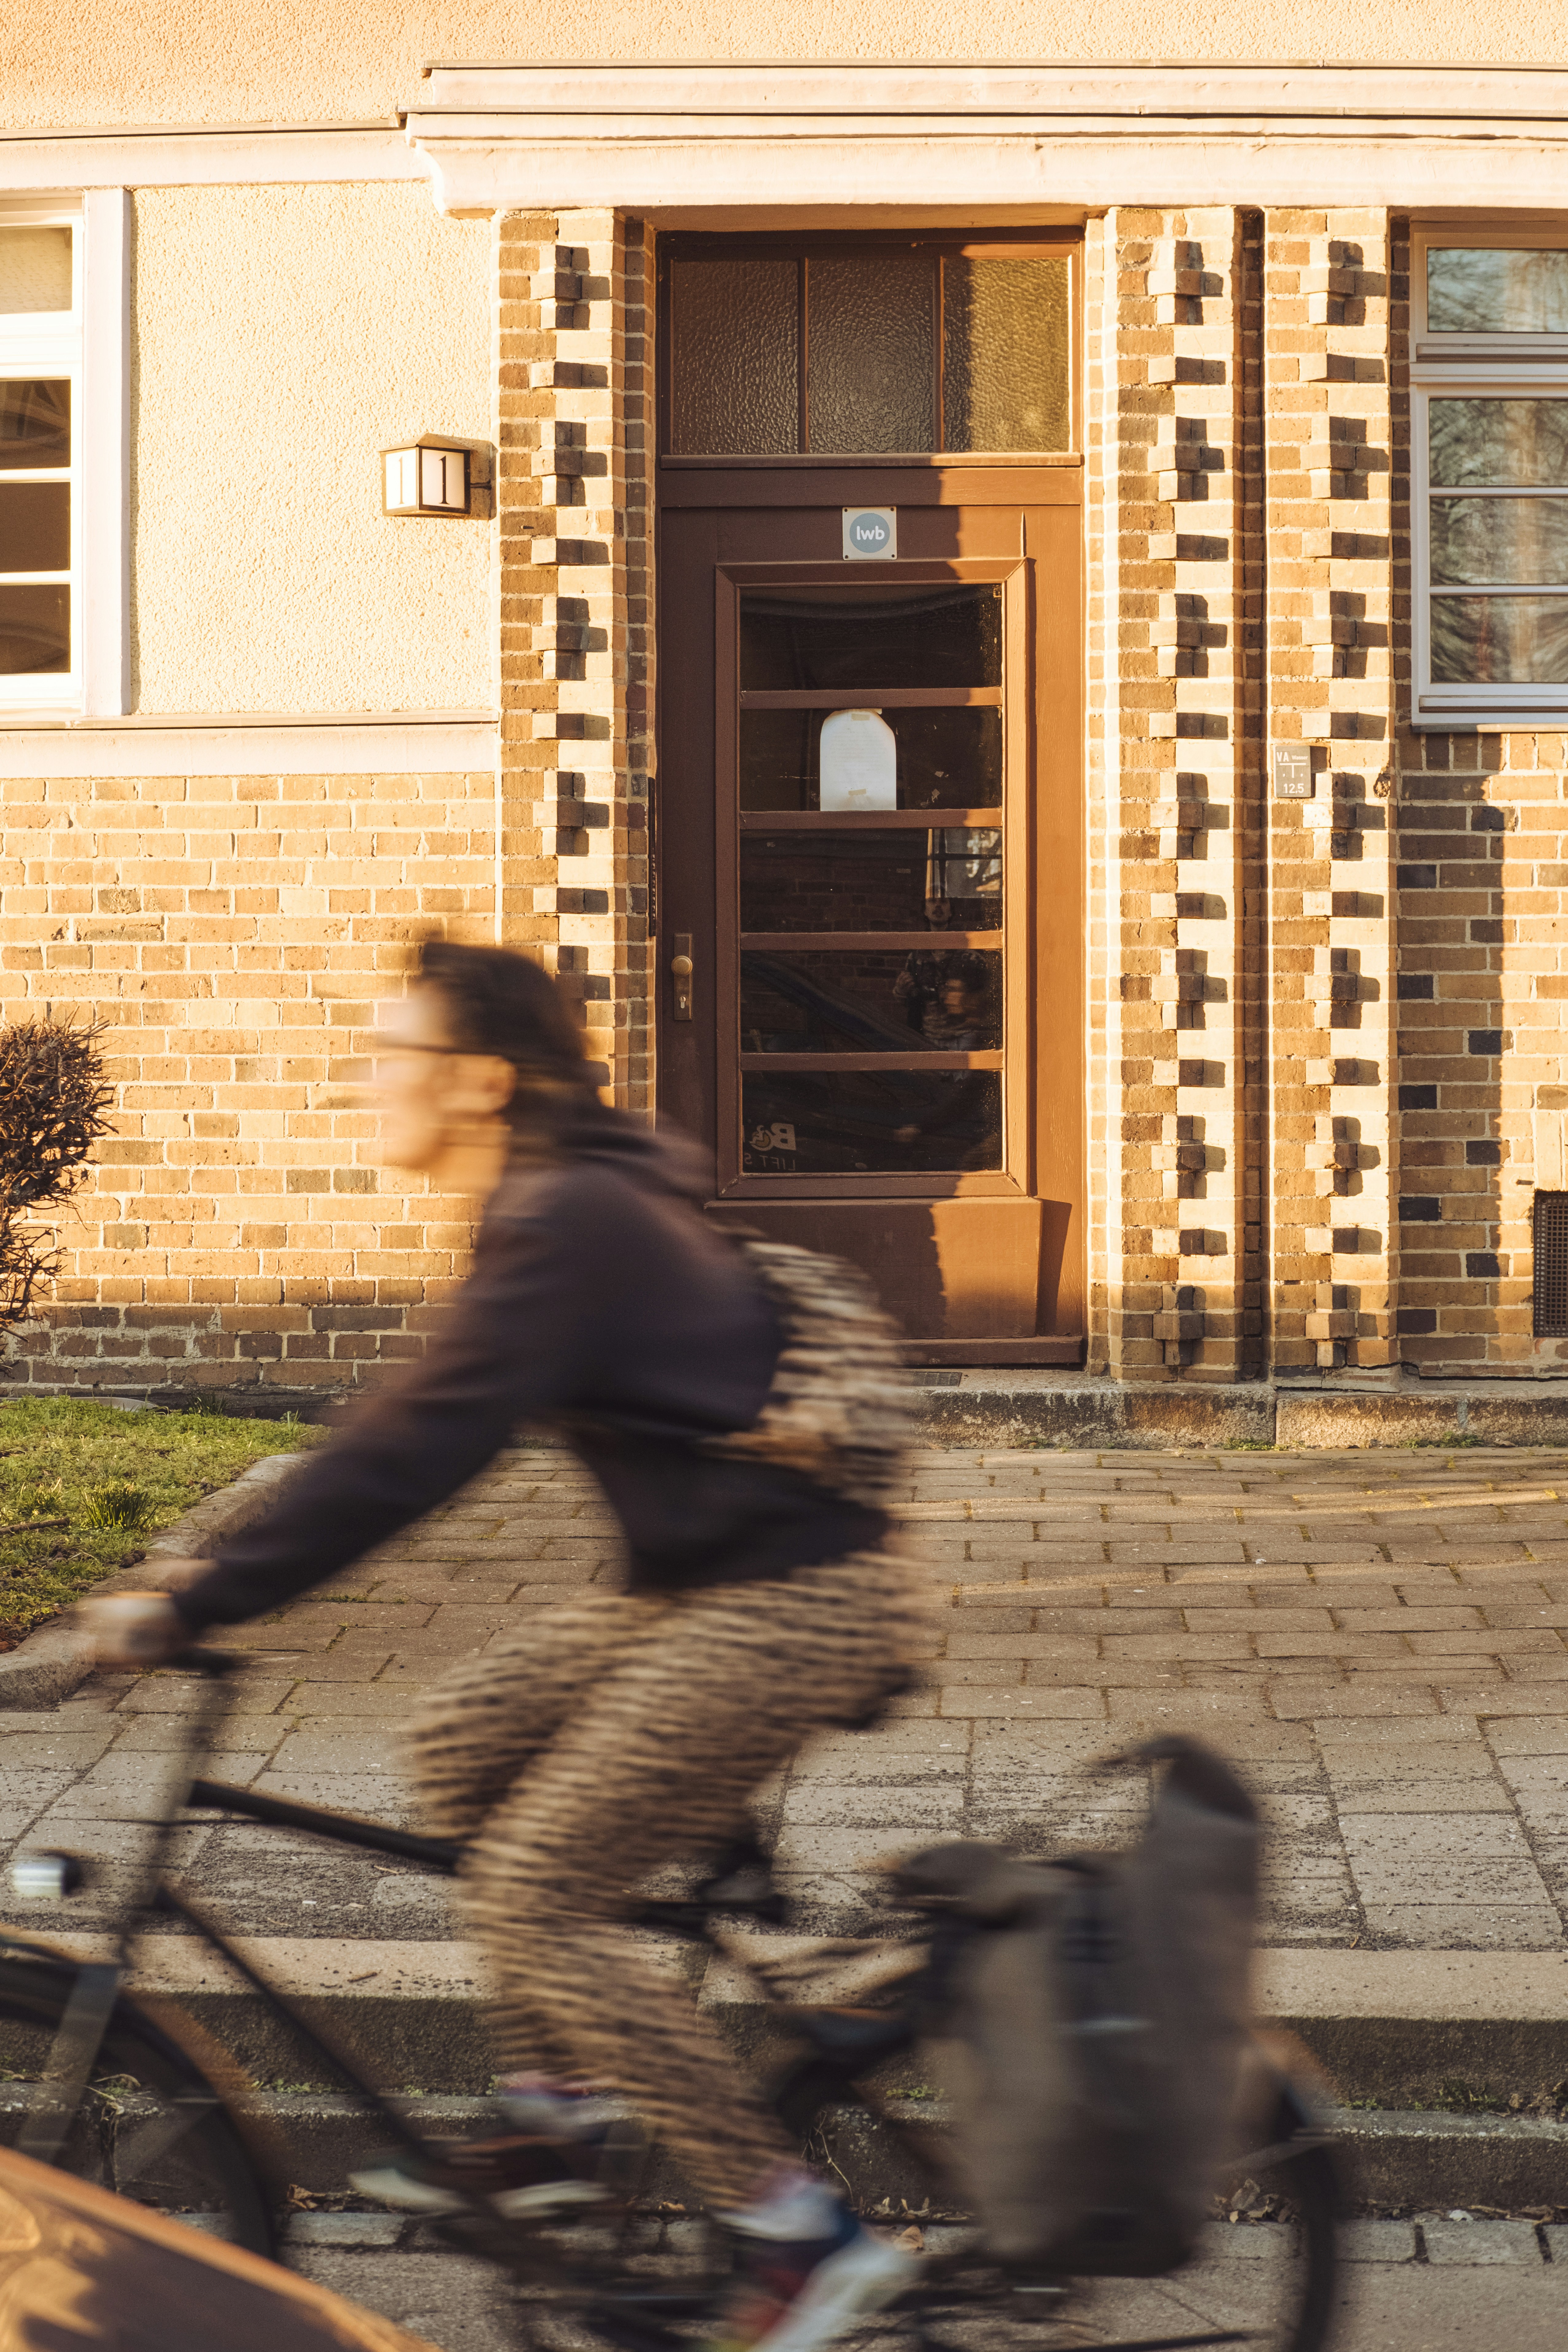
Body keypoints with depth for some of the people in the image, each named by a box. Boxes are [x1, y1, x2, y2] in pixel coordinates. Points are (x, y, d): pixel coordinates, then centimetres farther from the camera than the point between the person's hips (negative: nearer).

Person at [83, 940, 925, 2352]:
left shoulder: (567, 1228, -19)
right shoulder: (571, 1203, 12)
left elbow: (421, 1451, -25)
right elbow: (428, 1428, 20)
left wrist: (193, 1609, -24)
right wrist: (229, 1556, 18)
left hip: (786, 1602, -10)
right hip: (711, 1583, 10)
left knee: (539, 1900, -7)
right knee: (467, 1743, 14)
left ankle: (802, 2238, -3)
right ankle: (554, 2116, 20)